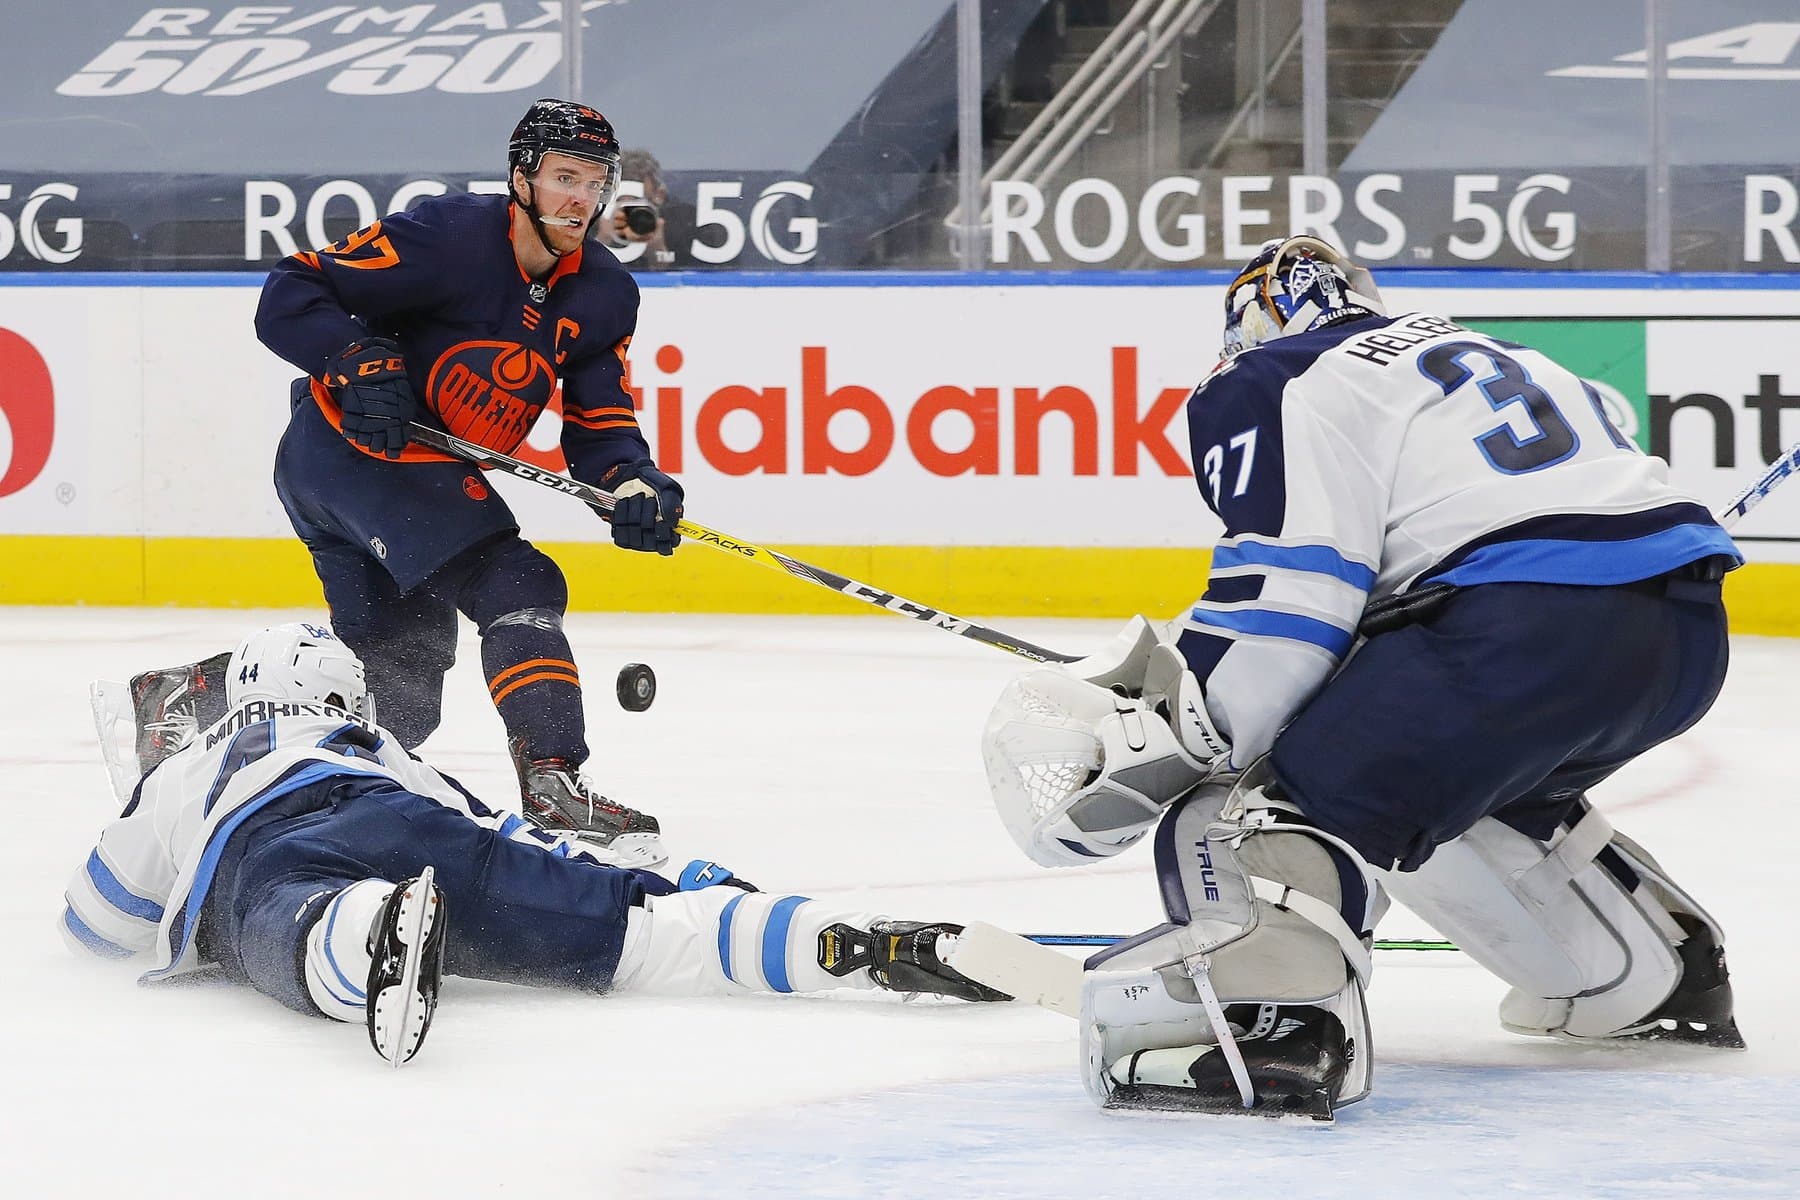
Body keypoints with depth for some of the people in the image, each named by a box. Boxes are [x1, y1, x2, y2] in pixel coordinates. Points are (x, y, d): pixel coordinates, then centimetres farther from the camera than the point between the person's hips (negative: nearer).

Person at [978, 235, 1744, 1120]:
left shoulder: (1273, 388, 9)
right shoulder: (1493, 356, 33)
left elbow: (1286, 592, -5)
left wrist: (1162, 740, -4)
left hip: (1526, 632, -8)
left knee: (1287, 793, -10)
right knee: (1480, 778, 34)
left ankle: (1276, 1020, -39)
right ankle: (1665, 979, 42)